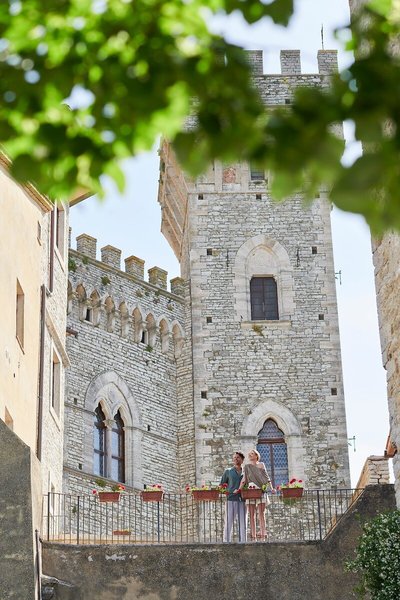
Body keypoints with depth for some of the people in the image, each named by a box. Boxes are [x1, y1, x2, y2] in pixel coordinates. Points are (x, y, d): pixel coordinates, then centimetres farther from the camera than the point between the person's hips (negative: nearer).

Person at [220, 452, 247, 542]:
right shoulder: (228, 472, 13)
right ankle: (226, 541, -4)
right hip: (231, 499, -2)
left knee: (242, 522, 0)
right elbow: (222, 485, 12)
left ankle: (242, 541, 3)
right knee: (228, 521, -5)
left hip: (242, 500, 2)